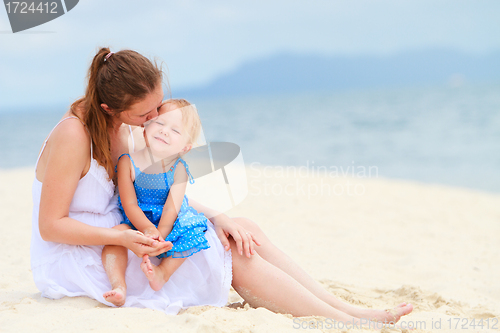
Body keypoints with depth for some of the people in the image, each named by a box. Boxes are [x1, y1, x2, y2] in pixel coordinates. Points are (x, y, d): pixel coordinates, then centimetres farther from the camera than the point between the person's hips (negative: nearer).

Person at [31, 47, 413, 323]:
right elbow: (50, 225, -20)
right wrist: (124, 237, -30)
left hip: (113, 238, 8)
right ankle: (344, 322, -13)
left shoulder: (119, 126, 4)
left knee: (243, 232, -7)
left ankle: (348, 308, -7)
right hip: (74, 261, -8)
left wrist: (217, 217, -5)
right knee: (230, 253, -17)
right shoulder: (73, 135, -22)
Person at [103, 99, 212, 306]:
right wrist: (148, 230, -34)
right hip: (136, 220, 0)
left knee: (189, 233, -27)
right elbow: (130, 205, -16)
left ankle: (163, 273, -24)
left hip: (168, 223, 1)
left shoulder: (178, 169, -11)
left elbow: (172, 208, -19)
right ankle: (118, 285, -36)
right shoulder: (128, 162, -12)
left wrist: (159, 236, -34)